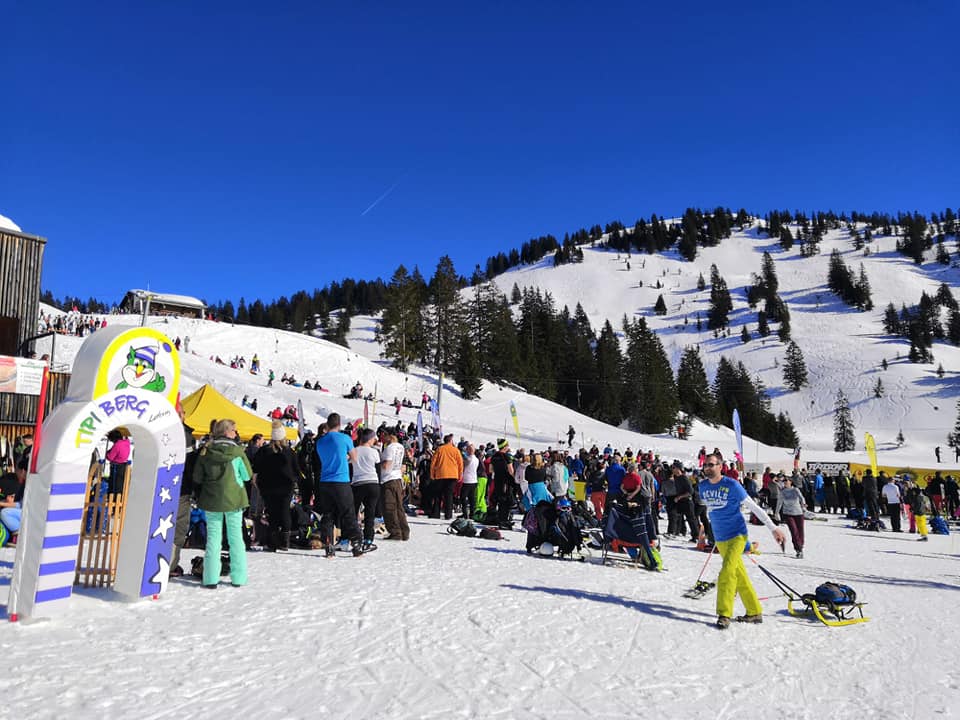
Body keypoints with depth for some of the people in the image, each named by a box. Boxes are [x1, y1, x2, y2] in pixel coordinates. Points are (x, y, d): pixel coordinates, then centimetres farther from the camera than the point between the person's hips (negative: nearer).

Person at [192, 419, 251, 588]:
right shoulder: (237, 451, -10)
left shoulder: (206, 452, -3)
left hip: (211, 500, 2)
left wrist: (200, 495, 16)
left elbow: (197, 478, 1)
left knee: (213, 537, 8)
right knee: (236, 536, 8)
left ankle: (211, 578, 6)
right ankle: (238, 577, 12)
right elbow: (248, 475, -4)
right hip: (234, 499, -1)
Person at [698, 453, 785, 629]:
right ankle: (754, 612, 23)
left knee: (726, 573, -18)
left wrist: (773, 528, -7)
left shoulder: (732, 485, -13)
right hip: (720, 539, 6)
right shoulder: (703, 487, 2)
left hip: (737, 535, -6)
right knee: (740, 576, 12)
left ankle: (724, 614, -13)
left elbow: (753, 506, -8)